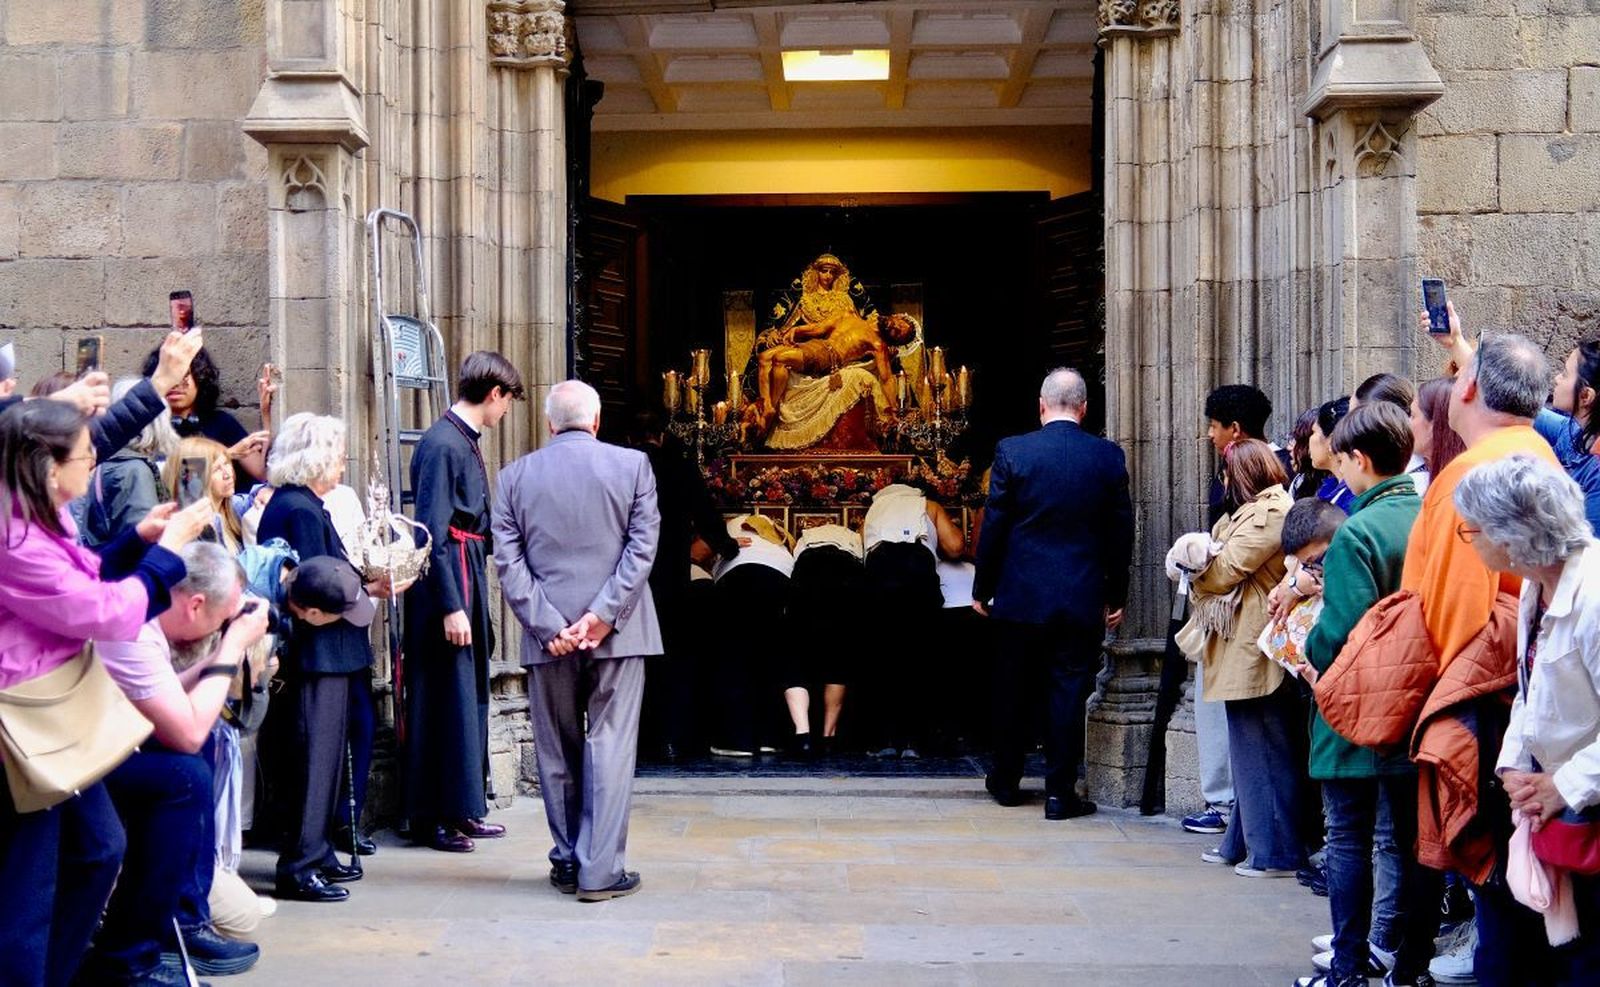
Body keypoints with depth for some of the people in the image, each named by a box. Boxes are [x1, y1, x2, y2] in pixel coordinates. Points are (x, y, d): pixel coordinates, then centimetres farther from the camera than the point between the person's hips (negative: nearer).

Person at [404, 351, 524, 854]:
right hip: (447, 585, -10)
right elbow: (432, 533, -20)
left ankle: (462, 810, 24)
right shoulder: (443, 445, -16)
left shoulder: (465, 442, 13)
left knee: (469, 695, 15)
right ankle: (433, 817, 4)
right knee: (445, 697, -4)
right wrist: (450, 607, -21)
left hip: (468, 582, 10)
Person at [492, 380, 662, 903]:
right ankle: (601, 870, -3)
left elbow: (508, 561, -1)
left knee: (557, 752, 12)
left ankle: (567, 862, 19)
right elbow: (642, 546, -7)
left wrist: (549, 625, -5)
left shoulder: (515, 475, 4)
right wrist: (603, 615, -9)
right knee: (609, 746, 0)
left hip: (548, 637, 2)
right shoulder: (632, 466, 0)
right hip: (617, 634, -2)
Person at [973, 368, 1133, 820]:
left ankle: (1006, 781, 26)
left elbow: (993, 525, -4)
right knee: (1069, 693, 4)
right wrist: (1117, 596, 12)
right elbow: (1120, 532, 3)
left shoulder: (1012, 451, -7)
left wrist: (982, 588, 6)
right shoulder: (1109, 457, -2)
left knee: (1011, 691, 13)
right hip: (1082, 598, 0)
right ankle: (1060, 792, 5)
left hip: (1020, 595, 0)